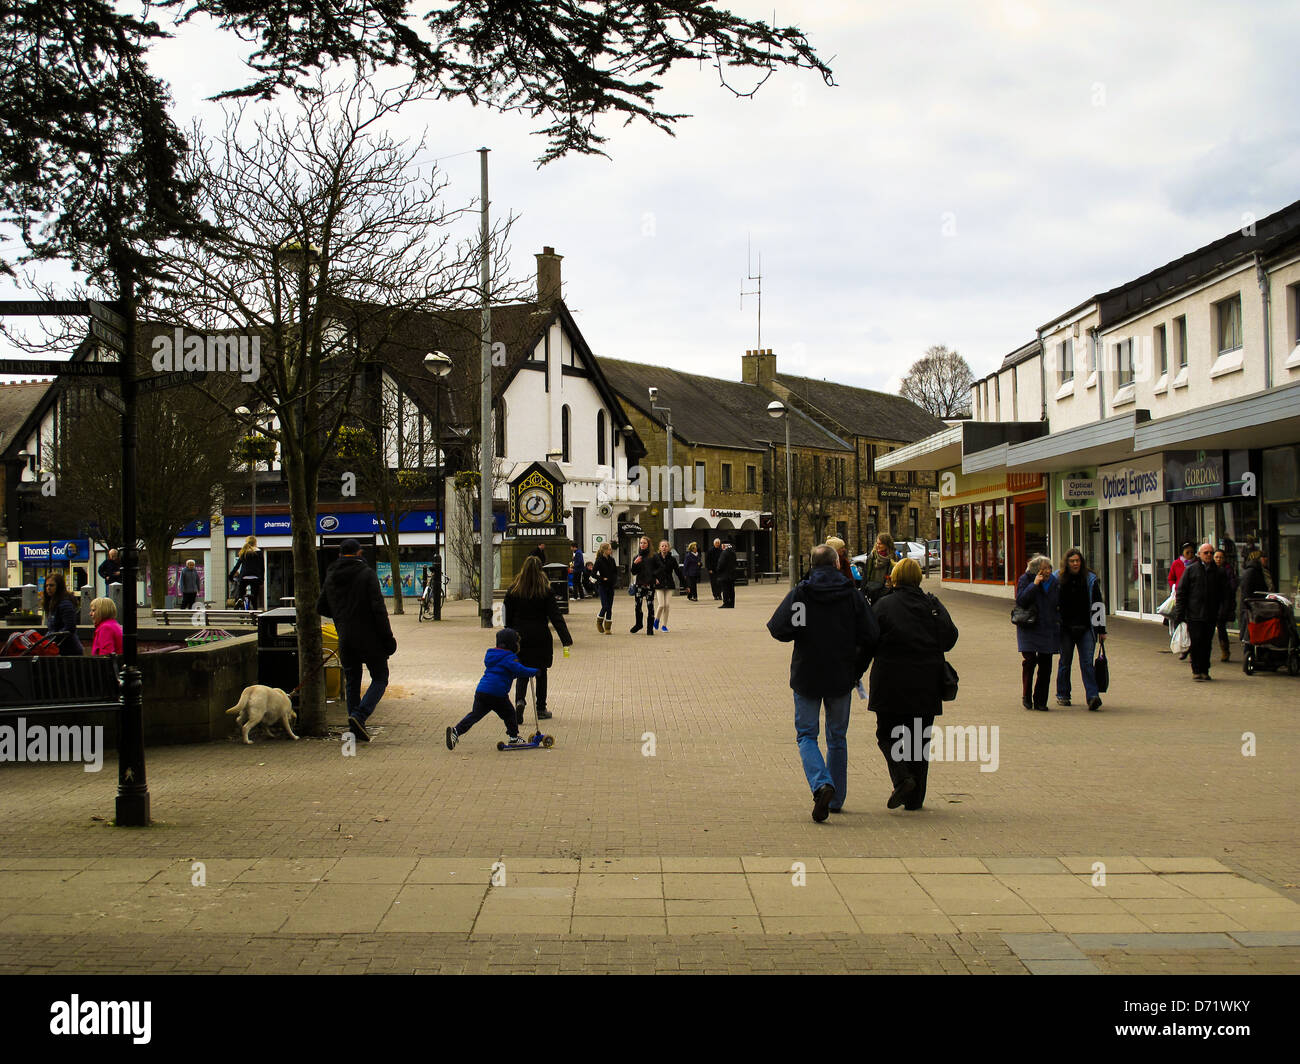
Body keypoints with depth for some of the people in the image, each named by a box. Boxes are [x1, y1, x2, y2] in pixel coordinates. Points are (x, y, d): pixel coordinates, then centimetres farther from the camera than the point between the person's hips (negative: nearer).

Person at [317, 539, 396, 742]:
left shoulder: (330, 577, 8)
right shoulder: (367, 574, -9)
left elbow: (321, 608, 16)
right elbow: (378, 608, -15)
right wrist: (388, 637, -11)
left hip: (345, 640, 5)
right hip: (369, 639, -5)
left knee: (352, 683, 14)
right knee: (380, 679, 7)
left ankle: (357, 730, 12)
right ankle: (360, 715, -14)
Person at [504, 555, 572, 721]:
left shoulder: (513, 591, -2)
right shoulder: (546, 592, -8)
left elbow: (508, 617, 4)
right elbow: (556, 617, -11)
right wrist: (566, 639, -11)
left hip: (520, 637, 1)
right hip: (540, 637, -1)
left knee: (522, 672, 9)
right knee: (541, 673, 10)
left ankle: (520, 700, -17)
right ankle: (541, 710, 16)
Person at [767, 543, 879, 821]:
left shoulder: (800, 594, -8)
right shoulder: (852, 595, -3)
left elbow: (778, 629, -18)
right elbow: (871, 636, -7)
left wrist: (801, 633, 4)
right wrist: (857, 668, 5)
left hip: (806, 676, -2)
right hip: (842, 678, 2)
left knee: (806, 735, 6)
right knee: (837, 738, 16)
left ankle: (822, 785, -18)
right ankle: (836, 799, 21)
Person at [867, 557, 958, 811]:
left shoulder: (883, 605, -5)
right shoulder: (933, 605, 3)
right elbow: (950, 637, 2)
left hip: (891, 682, -3)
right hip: (927, 683, 3)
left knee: (887, 733, 10)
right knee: (920, 739, 10)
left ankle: (902, 777, -13)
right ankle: (915, 799, 11)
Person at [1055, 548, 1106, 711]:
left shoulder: (1091, 580, 4)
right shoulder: (1058, 580, 4)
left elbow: (1098, 605, 6)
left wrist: (1101, 630, 4)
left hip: (1086, 629, -1)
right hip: (1065, 629, 1)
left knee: (1087, 662, -8)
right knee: (1065, 662, 8)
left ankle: (1092, 696, -13)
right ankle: (1062, 695, 21)